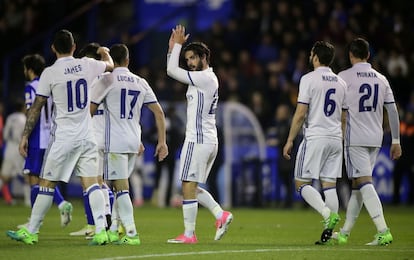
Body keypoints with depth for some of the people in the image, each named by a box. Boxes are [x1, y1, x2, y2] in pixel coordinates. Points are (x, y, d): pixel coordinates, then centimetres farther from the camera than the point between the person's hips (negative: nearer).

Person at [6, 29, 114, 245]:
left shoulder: (50, 73, -8)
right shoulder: (87, 66, 2)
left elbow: (36, 107, -5)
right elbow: (110, 66, 25)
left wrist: (25, 136, 2)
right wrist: (105, 53, 48)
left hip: (63, 138, -4)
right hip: (87, 136, 4)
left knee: (46, 184, 2)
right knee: (91, 183, 2)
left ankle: (31, 232, 8)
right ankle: (100, 231, -8)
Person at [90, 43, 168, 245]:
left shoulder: (106, 80, -4)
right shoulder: (140, 83, 11)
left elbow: (90, 110, -4)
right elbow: (158, 112, 10)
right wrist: (162, 141, 14)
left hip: (115, 142, -6)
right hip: (134, 141, 6)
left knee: (121, 186, -7)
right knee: (120, 186, 17)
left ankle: (131, 233, -15)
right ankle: (114, 230, 20)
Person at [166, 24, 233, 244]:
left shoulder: (205, 78, -12)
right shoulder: (208, 78, 17)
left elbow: (172, 71, -13)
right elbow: (173, 71, 24)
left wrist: (177, 44, -5)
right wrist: (173, 48, 15)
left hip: (198, 139, -10)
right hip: (210, 141, 10)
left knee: (188, 186, -6)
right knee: (193, 187, 15)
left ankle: (188, 234, -4)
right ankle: (221, 215, 5)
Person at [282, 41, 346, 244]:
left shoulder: (309, 79, -7)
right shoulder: (340, 83, 13)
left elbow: (300, 114, -11)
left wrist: (290, 140, -5)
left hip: (315, 138, -6)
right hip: (335, 139, 6)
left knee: (302, 183, 0)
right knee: (329, 185, 7)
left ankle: (327, 213, -21)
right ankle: (329, 230, 0)